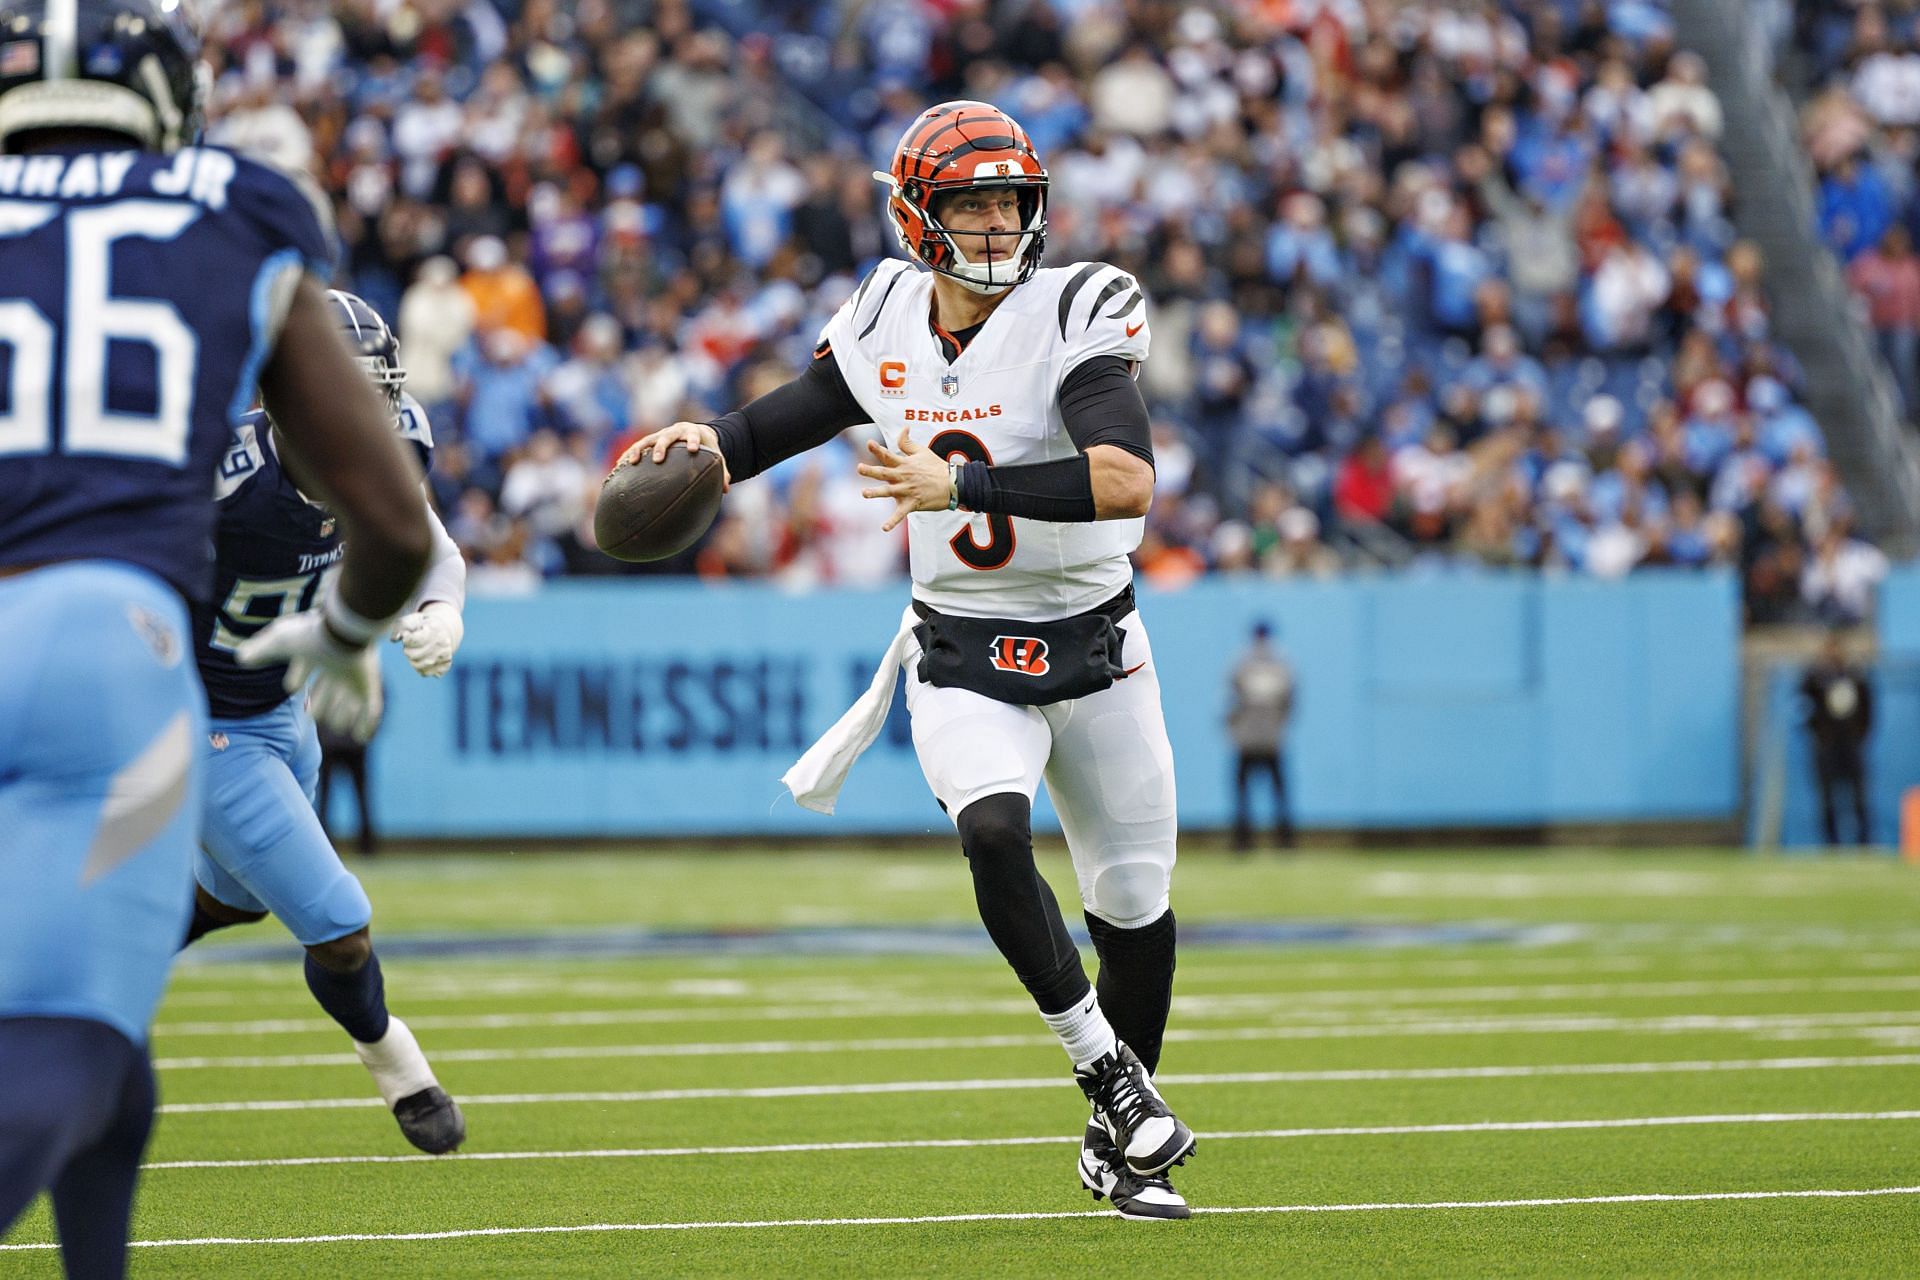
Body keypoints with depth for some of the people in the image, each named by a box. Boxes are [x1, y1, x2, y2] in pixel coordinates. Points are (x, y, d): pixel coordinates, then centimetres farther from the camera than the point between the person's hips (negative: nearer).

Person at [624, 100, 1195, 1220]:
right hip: (962, 657, 1)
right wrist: (707, 444, -7)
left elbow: (1129, 480, -32)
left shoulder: (1072, 319, -17)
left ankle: (1120, 1148, 29)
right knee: (993, 833, -28)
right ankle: (1103, 1063, -10)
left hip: (1093, 648, -1)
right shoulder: (887, 328, -3)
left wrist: (961, 485, -37)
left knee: (1134, 900, 7)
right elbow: (789, 419, 15)